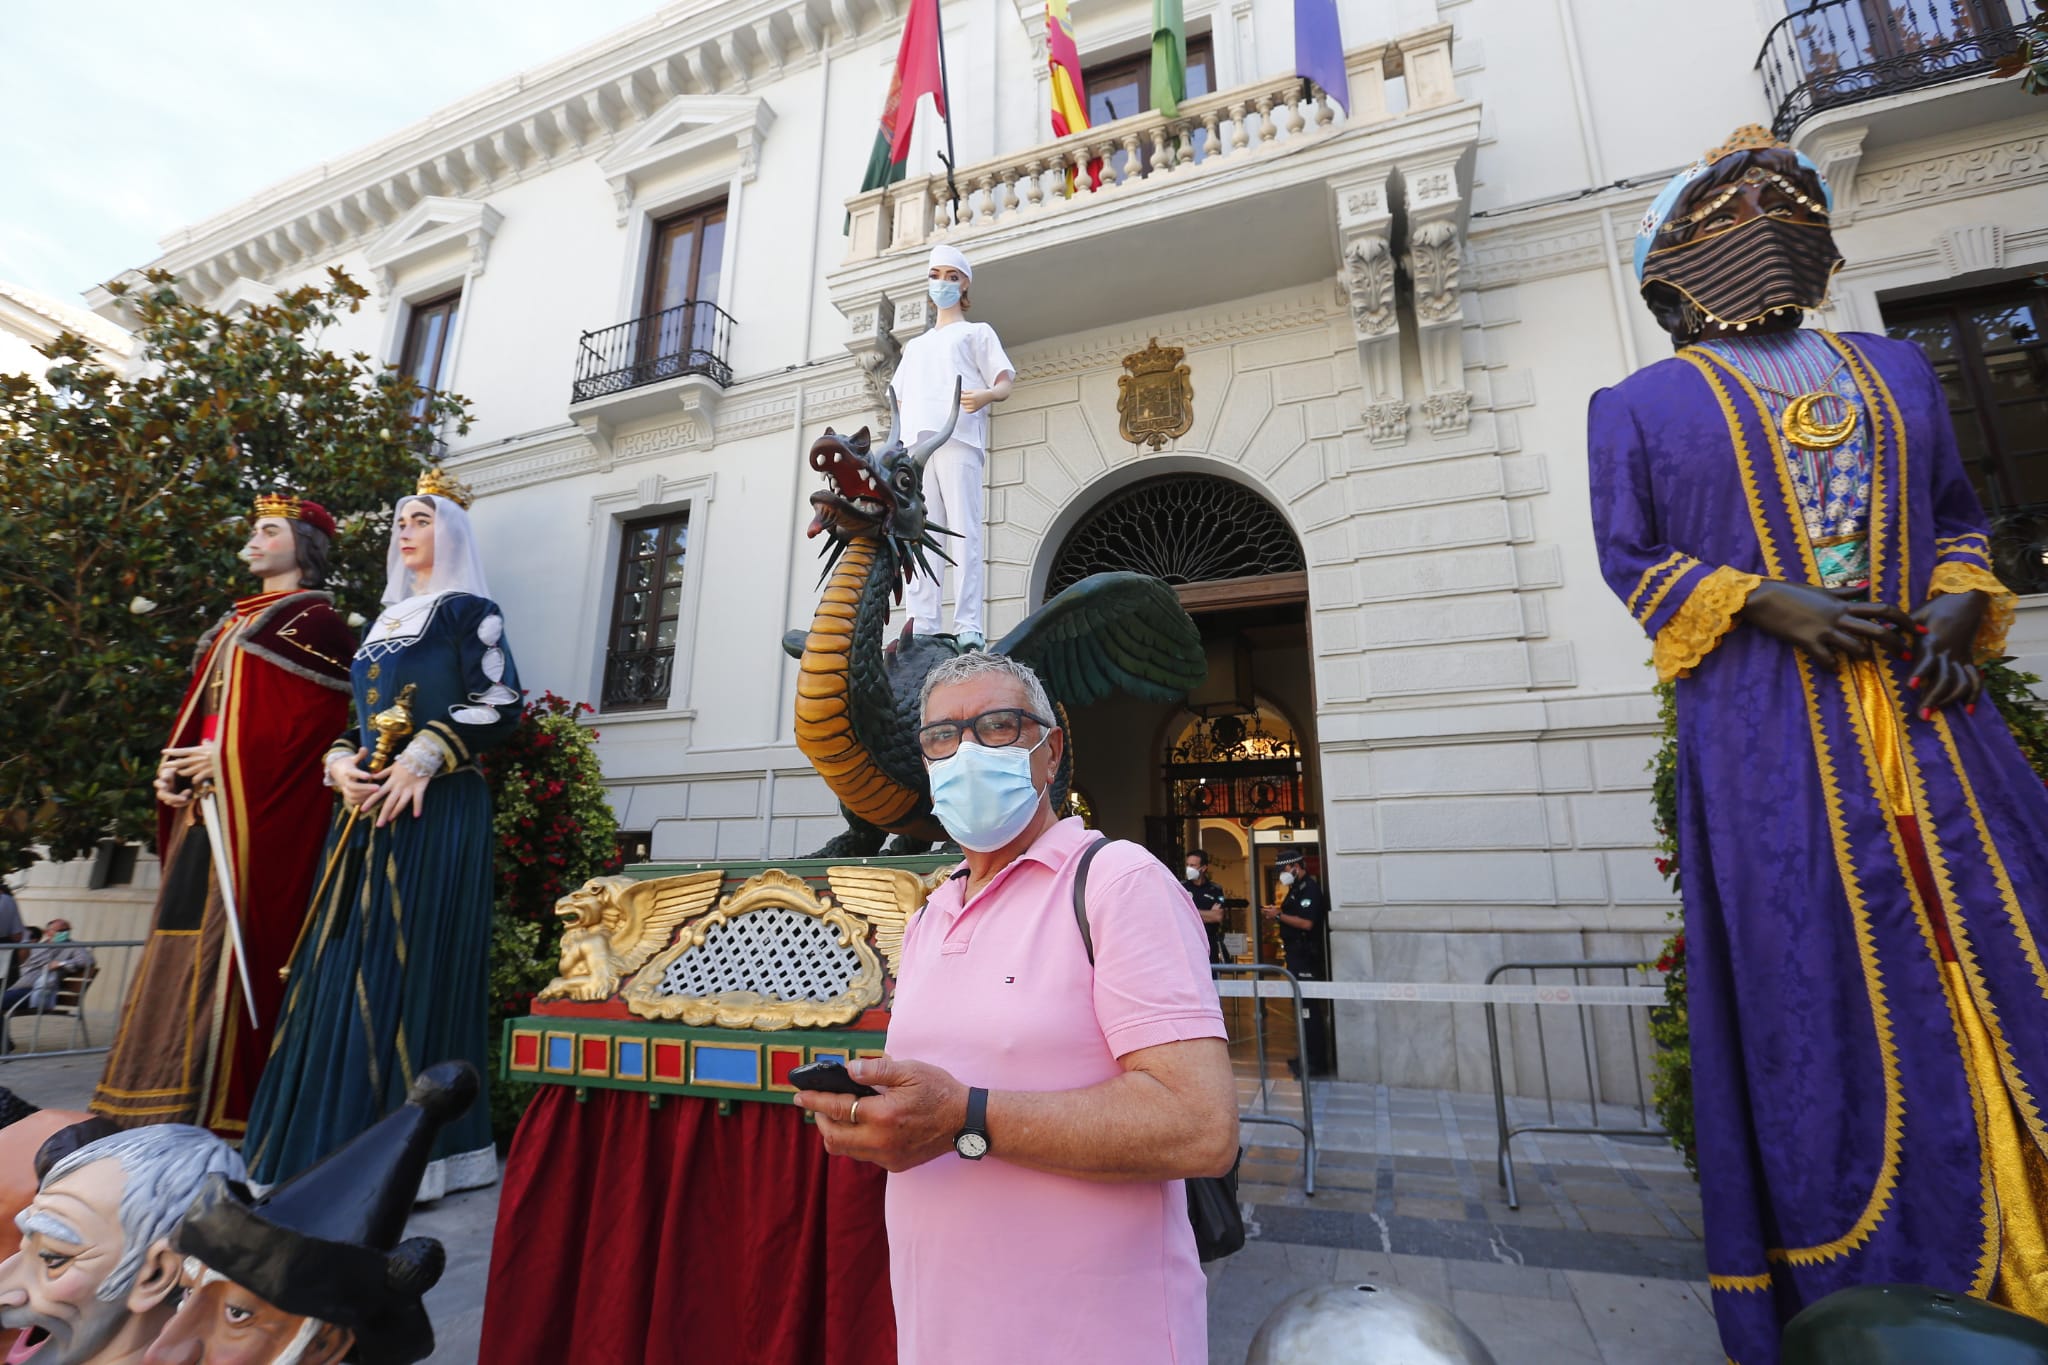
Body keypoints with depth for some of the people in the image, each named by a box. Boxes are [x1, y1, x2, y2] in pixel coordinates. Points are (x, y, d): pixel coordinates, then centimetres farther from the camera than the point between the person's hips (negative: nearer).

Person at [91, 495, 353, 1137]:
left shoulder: (314, 620, -3)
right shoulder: (237, 621, 24)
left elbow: (316, 718, -15)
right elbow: (198, 709, 22)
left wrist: (229, 755, -15)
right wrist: (172, 769, 6)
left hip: (260, 802, -9)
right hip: (204, 800, 9)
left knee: (229, 934, -11)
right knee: (187, 931, 9)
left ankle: (220, 1102, -5)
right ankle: (174, 1099, 16)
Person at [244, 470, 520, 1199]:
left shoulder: (469, 610, 0)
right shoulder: (383, 621, 22)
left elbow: (499, 705, -10)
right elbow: (360, 719, 21)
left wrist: (422, 761, -17)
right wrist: (341, 763, 1)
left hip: (436, 808, -7)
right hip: (368, 809, 8)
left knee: (410, 964, -8)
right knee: (348, 966, 6)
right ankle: (342, 1146, 15)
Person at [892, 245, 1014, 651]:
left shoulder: (977, 331, 22)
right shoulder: (915, 345, 35)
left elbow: (1004, 383, 8)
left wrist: (985, 395, -15)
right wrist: (897, 442, 8)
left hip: (959, 440, -5)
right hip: (915, 445, 5)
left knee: (963, 532, -15)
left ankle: (968, 630, -21)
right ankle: (921, 628, -10)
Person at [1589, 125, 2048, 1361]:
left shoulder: (1896, 370, 21)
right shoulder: (1642, 404, 8)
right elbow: (1631, 554, 1)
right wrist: (1768, 602, -13)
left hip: (1923, 715, 5)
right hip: (1768, 734, -4)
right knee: (1821, 988, -2)